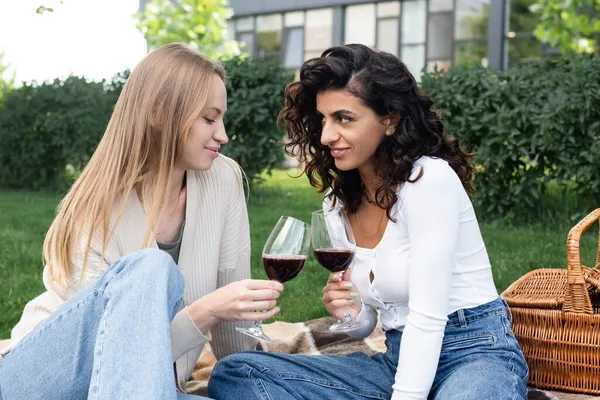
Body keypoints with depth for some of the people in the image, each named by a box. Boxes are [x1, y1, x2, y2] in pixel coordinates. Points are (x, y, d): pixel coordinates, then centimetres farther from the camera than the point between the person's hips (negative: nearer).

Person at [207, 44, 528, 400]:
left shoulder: (429, 179, -14)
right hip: (401, 361, 7)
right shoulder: (338, 203, 8)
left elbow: (427, 317, -19)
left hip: (476, 355, -7)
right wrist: (350, 312, -9)